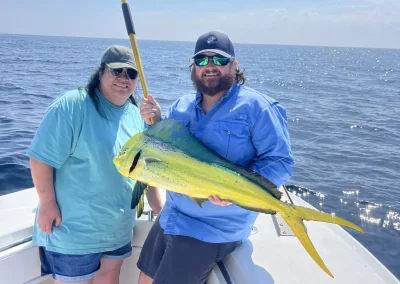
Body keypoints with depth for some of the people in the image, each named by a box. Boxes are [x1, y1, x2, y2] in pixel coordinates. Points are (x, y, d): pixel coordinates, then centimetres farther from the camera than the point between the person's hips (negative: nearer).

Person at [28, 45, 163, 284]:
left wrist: (158, 205, 11)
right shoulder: (72, 106, -17)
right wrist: (47, 203, -17)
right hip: (73, 225, -6)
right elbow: (42, 157, -17)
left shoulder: (137, 116, 4)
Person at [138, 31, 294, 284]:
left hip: (213, 229, -7)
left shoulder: (256, 106, -13)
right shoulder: (181, 107, 6)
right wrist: (155, 123, -4)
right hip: (171, 216, 7)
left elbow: (280, 162, -16)